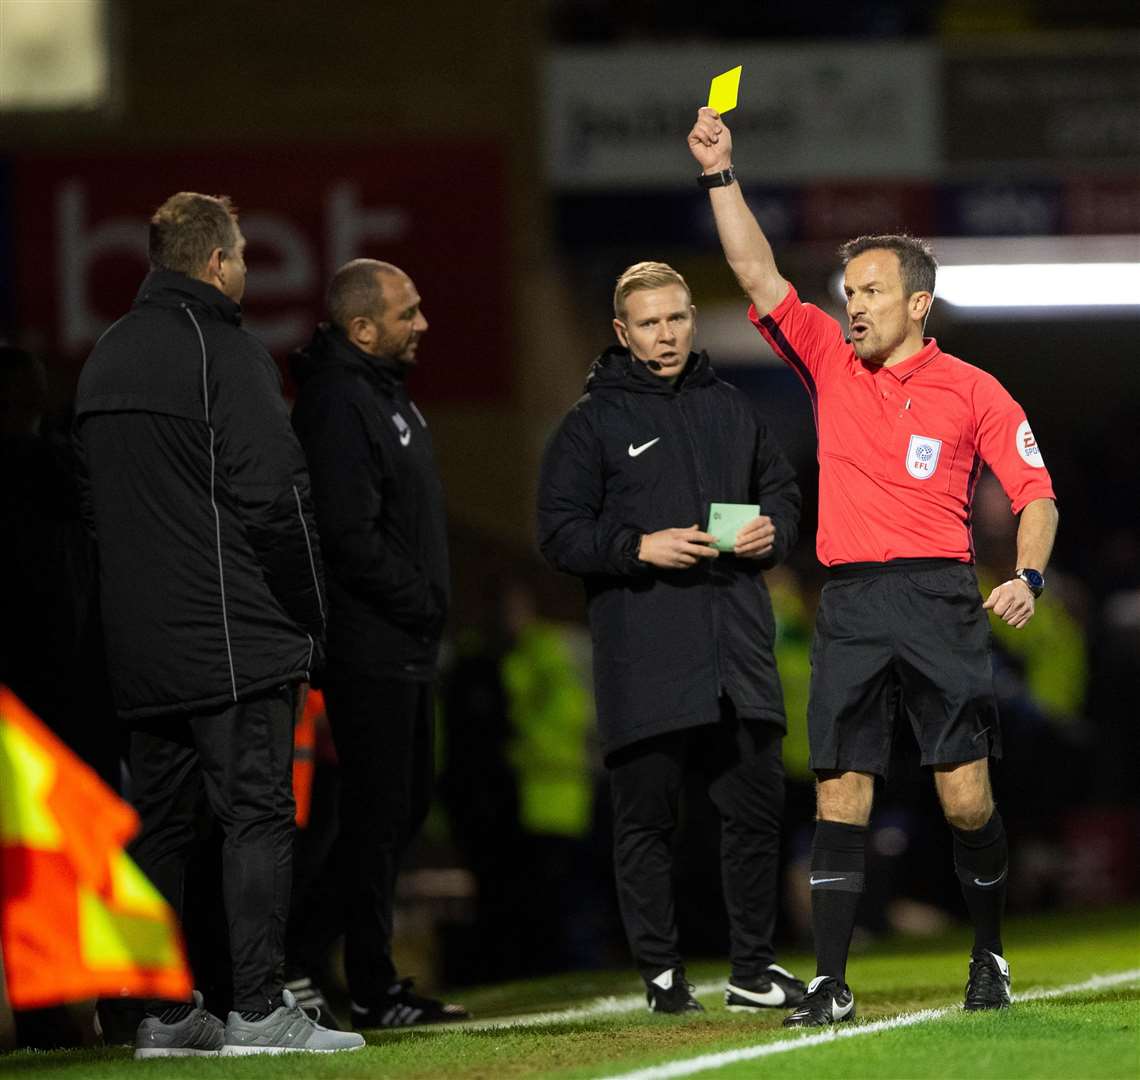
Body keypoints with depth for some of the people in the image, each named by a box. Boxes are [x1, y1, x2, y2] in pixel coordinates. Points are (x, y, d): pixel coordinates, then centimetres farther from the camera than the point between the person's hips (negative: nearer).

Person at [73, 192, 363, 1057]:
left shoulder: (106, 359, 15)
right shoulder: (226, 353, -10)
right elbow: (276, 498, -15)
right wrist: (310, 618, -6)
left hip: (140, 646, 8)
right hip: (237, 641, -7)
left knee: (162, 821, 10)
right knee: (257, 815, -6)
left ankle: (165, 1013, 10)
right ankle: (260, 1010, -10)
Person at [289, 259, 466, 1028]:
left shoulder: (386, 390, 15)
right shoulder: (339, 402, -18)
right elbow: (352, 537, -24)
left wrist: (430, 601, 12)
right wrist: (421, 603, -15)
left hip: (406, 645, 11)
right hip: (373, 647, -11)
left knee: (406, 805, 14)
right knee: (378, 813, -7)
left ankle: (373, 971, 20)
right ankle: (373, 990, -3)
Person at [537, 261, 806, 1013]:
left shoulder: (733, 411, 16)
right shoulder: (594, 423, 3)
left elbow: (784, 494, 23)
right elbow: (561, 533, -2)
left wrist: (772, 532, 1)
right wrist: (638, 548, -16)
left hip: (737, 649, 4)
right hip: (645, 660, -4)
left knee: (757, 805, 5)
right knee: (647, 816, -1)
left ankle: (754, 970, 15)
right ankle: (661, 972, 7)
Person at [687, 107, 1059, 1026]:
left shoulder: (973, 392, 4)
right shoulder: (829, 360, 12)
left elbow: (1035, 494, 3)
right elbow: (758, 274, 8)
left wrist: (1028, 576, -14)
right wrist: (722, 174, -1)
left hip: (940, 603, -3)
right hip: (850, 606, 3)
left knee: (966, 798, -5)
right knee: (840, 793, -4)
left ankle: (990, 957, 15)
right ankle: (831, 983, -4)